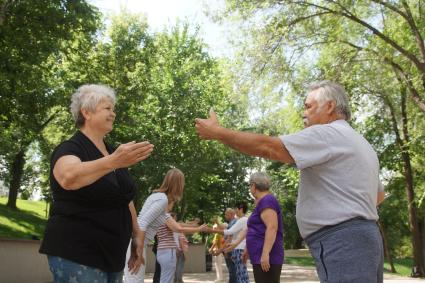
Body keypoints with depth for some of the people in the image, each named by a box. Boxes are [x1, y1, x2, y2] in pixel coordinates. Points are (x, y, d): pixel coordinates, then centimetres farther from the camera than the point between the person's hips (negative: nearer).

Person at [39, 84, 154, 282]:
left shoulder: (113, 153, 11)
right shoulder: (70, 149, -12)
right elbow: (68, 178, -36)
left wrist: (137, 235, 10)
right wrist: (112, 162, -49)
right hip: (76, 255, -7)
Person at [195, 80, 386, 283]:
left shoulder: (328, 134, -11)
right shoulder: (359, 143, 22)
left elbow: (267, 147, -18)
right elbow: (379, 194, 31)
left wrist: (217, 132, -10)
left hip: (342, 242, -10)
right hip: (361, 236, 10)